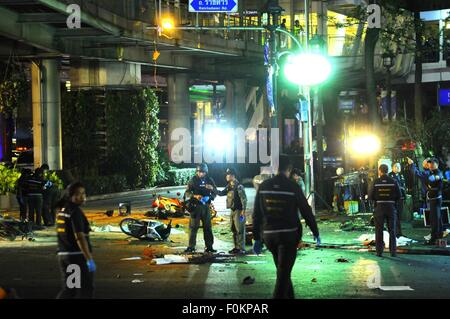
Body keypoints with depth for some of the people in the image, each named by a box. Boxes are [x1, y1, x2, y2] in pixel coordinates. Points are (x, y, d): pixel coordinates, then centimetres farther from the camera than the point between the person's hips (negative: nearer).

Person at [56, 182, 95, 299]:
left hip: (63, 255, 9)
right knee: (86, 289, 1)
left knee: (68, 289, 13)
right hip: (78, 256, -9)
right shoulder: (75, 212, -16)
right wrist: (89, 259, -25)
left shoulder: (62, 210, 13)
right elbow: (79, 237, -23)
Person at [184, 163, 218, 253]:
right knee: (193, 226, -6)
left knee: (207, 226, 6)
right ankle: (191, 246, -5)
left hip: (206, 206, 3)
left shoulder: (209, 180, 8)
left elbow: (215, 192, 10)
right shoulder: (193, 180, -1)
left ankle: (209, 246, 11)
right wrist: (195, 196, -23)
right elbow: (187, 192, -5)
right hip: (195, 206, -3)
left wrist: (212, 188, -13)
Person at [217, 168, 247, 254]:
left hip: (239, 211, -9)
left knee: (239, 229, -9)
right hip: (233, 210, 9)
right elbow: (221, 193, 19)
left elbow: (244, 199, -16)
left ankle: (241, 248, -8)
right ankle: (236, 247, 19)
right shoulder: (229, 186, 12)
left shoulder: (239, 186, -14)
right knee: (233, 229, 12)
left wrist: (243, 211, -20)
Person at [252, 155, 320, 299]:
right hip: (289, 235, -4)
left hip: (269, 235, 4)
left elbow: (257, 214, 4)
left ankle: (289, 296, 31)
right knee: (283, 273, -5)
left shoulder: (264, 186, 1)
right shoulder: (293, 187, -8)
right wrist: (315, 232, 10)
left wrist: (257, 238, 11)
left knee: (282, 270, 20)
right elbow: (306, 212, -3)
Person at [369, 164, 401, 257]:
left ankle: (379, 251, 6)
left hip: (379, 208, -1)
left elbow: (370, 196, -6)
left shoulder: (376, 182, -6)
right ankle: (393, 251, 8)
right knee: (392, 230, 9)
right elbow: (399, 196, -4)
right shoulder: (393, 181, -5)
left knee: (379, 231, 7)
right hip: (391, 208, 1)